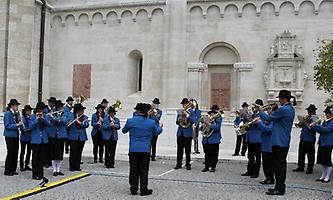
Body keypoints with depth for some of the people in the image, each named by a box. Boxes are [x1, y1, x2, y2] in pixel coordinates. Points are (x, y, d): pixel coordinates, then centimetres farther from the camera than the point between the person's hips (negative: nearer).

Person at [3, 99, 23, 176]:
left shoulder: (16, 113, 9)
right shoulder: (7, 113, -10)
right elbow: (7, 125, -15)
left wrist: (19, 122, -5)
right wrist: (17, 125, -20)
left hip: (16, 135, 7)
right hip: (10, 136, -7)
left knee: (15, 153, 9)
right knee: (10, 153, -3)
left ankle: (13, 169, 19)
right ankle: (7, 171, 7)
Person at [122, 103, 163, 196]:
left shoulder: (130, 121, -6)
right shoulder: (151, 122, -5)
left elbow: (124, 131, 12)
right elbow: (157, 132, 13)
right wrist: (160, 127, 36)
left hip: (133, 150, 1)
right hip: (145, 150, 0)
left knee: (134, 170, 9)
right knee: (144, 170, 6)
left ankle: (133, 189, 15)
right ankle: (144, 190, 9)